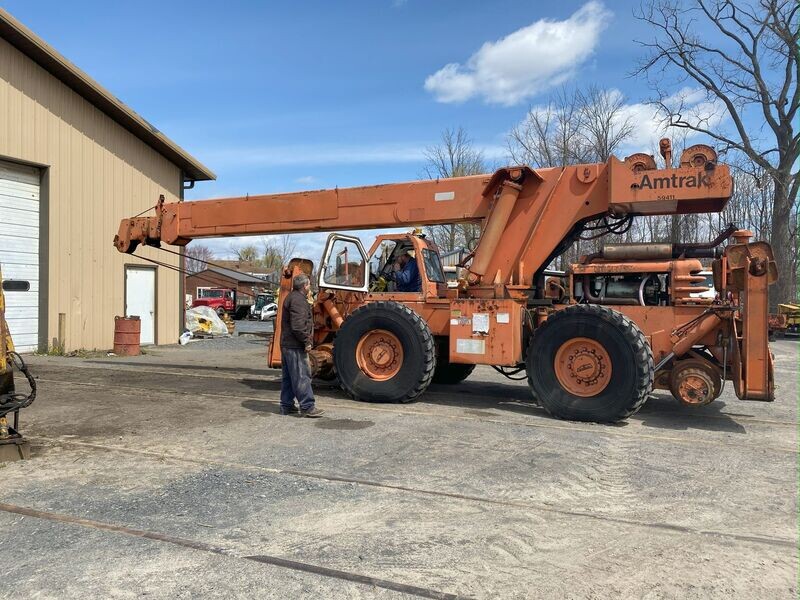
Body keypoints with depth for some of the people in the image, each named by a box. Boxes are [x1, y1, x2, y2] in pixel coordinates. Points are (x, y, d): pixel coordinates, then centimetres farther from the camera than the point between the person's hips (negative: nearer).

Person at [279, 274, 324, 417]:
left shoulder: (292, 297, 17)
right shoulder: (298, 300, -17)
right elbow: (298, 326, -26)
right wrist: (306, 341, -17)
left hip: (286, 344, 11)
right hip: (295, 346, -11)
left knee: (288, 376, 15)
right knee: (301, 376, -6)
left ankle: (286, 406, 22)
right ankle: (307, 407, -2)